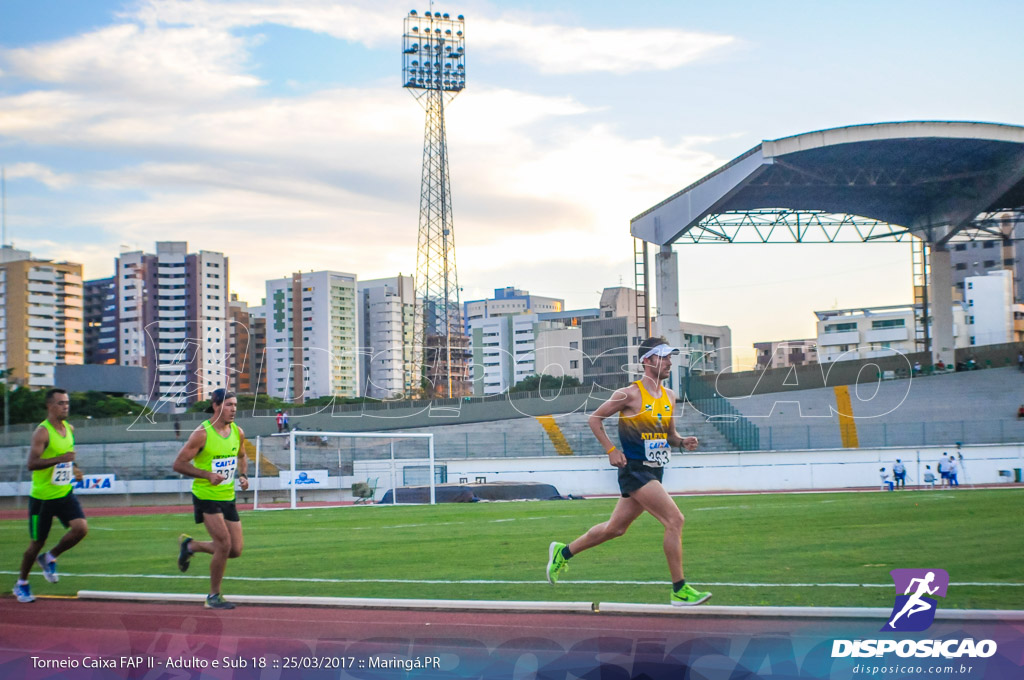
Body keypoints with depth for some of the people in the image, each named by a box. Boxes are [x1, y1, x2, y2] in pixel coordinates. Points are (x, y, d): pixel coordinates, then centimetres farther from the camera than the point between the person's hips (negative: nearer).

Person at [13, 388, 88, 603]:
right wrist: (60, 459, -33)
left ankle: (49, 558, 10)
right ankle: (21, 584, 26)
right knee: (37, 543, 4)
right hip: (42, 496, -6)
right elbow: (32, 463, -26)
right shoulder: (42, 432, -16)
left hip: (65, 493, 6)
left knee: (81, 527, -15)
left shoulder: (69, 429, 7)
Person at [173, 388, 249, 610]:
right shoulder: (202, 434, -14)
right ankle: (214, 596, 4)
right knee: (224, 545, -13)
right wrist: (208, 475, -22)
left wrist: (243, 475, 3)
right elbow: (179, 464, -12)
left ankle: (190, 545, 29)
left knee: (236, 550, 5)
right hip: (206, 496, -6)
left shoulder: (238, 433, 4)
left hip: (228, 498, 6)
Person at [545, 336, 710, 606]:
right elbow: (594, 419, -3)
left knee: (615, 528, 17)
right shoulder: (629, 394, -11)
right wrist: (611, 450, -11)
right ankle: (679, 590, -11)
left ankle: (563, 552, 36)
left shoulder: (670, 396, 11)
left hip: (654, 472, 8)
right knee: (675, 519, -18)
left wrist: (683, 442, 0)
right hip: (634, 470, -8)